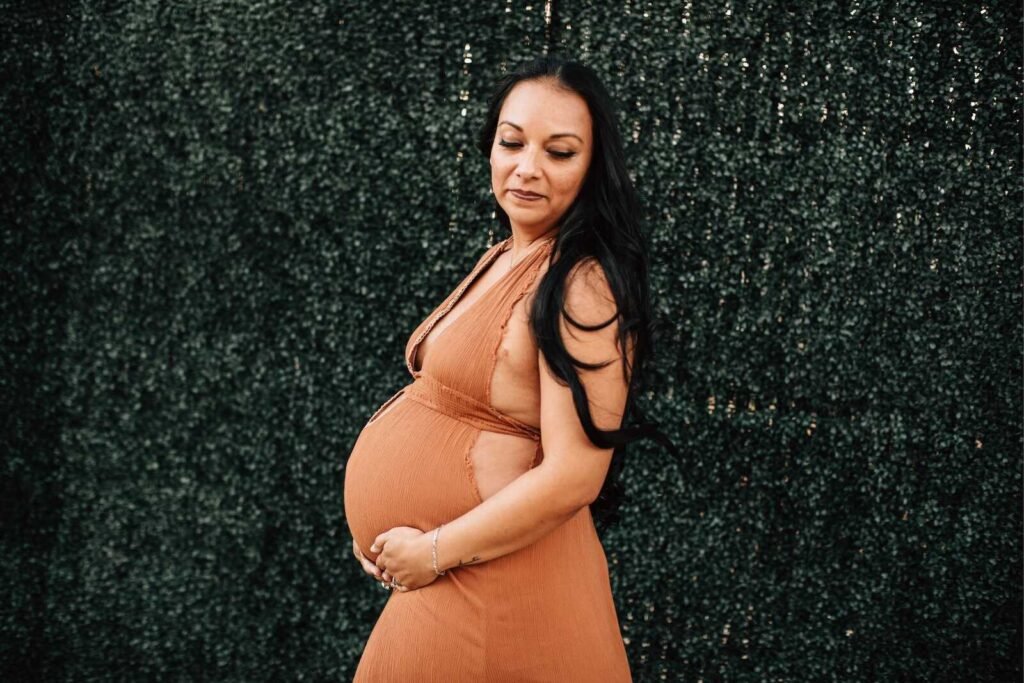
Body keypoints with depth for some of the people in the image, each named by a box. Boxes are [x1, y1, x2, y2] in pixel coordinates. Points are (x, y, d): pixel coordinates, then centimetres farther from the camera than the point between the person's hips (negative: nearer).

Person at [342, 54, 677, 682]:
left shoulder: (583, 288, -19)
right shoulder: (501, 259, 9)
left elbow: (572, 477, -25)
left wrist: (434, 551, -17)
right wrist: (384, 534, 7)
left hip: (488, 579, -9)